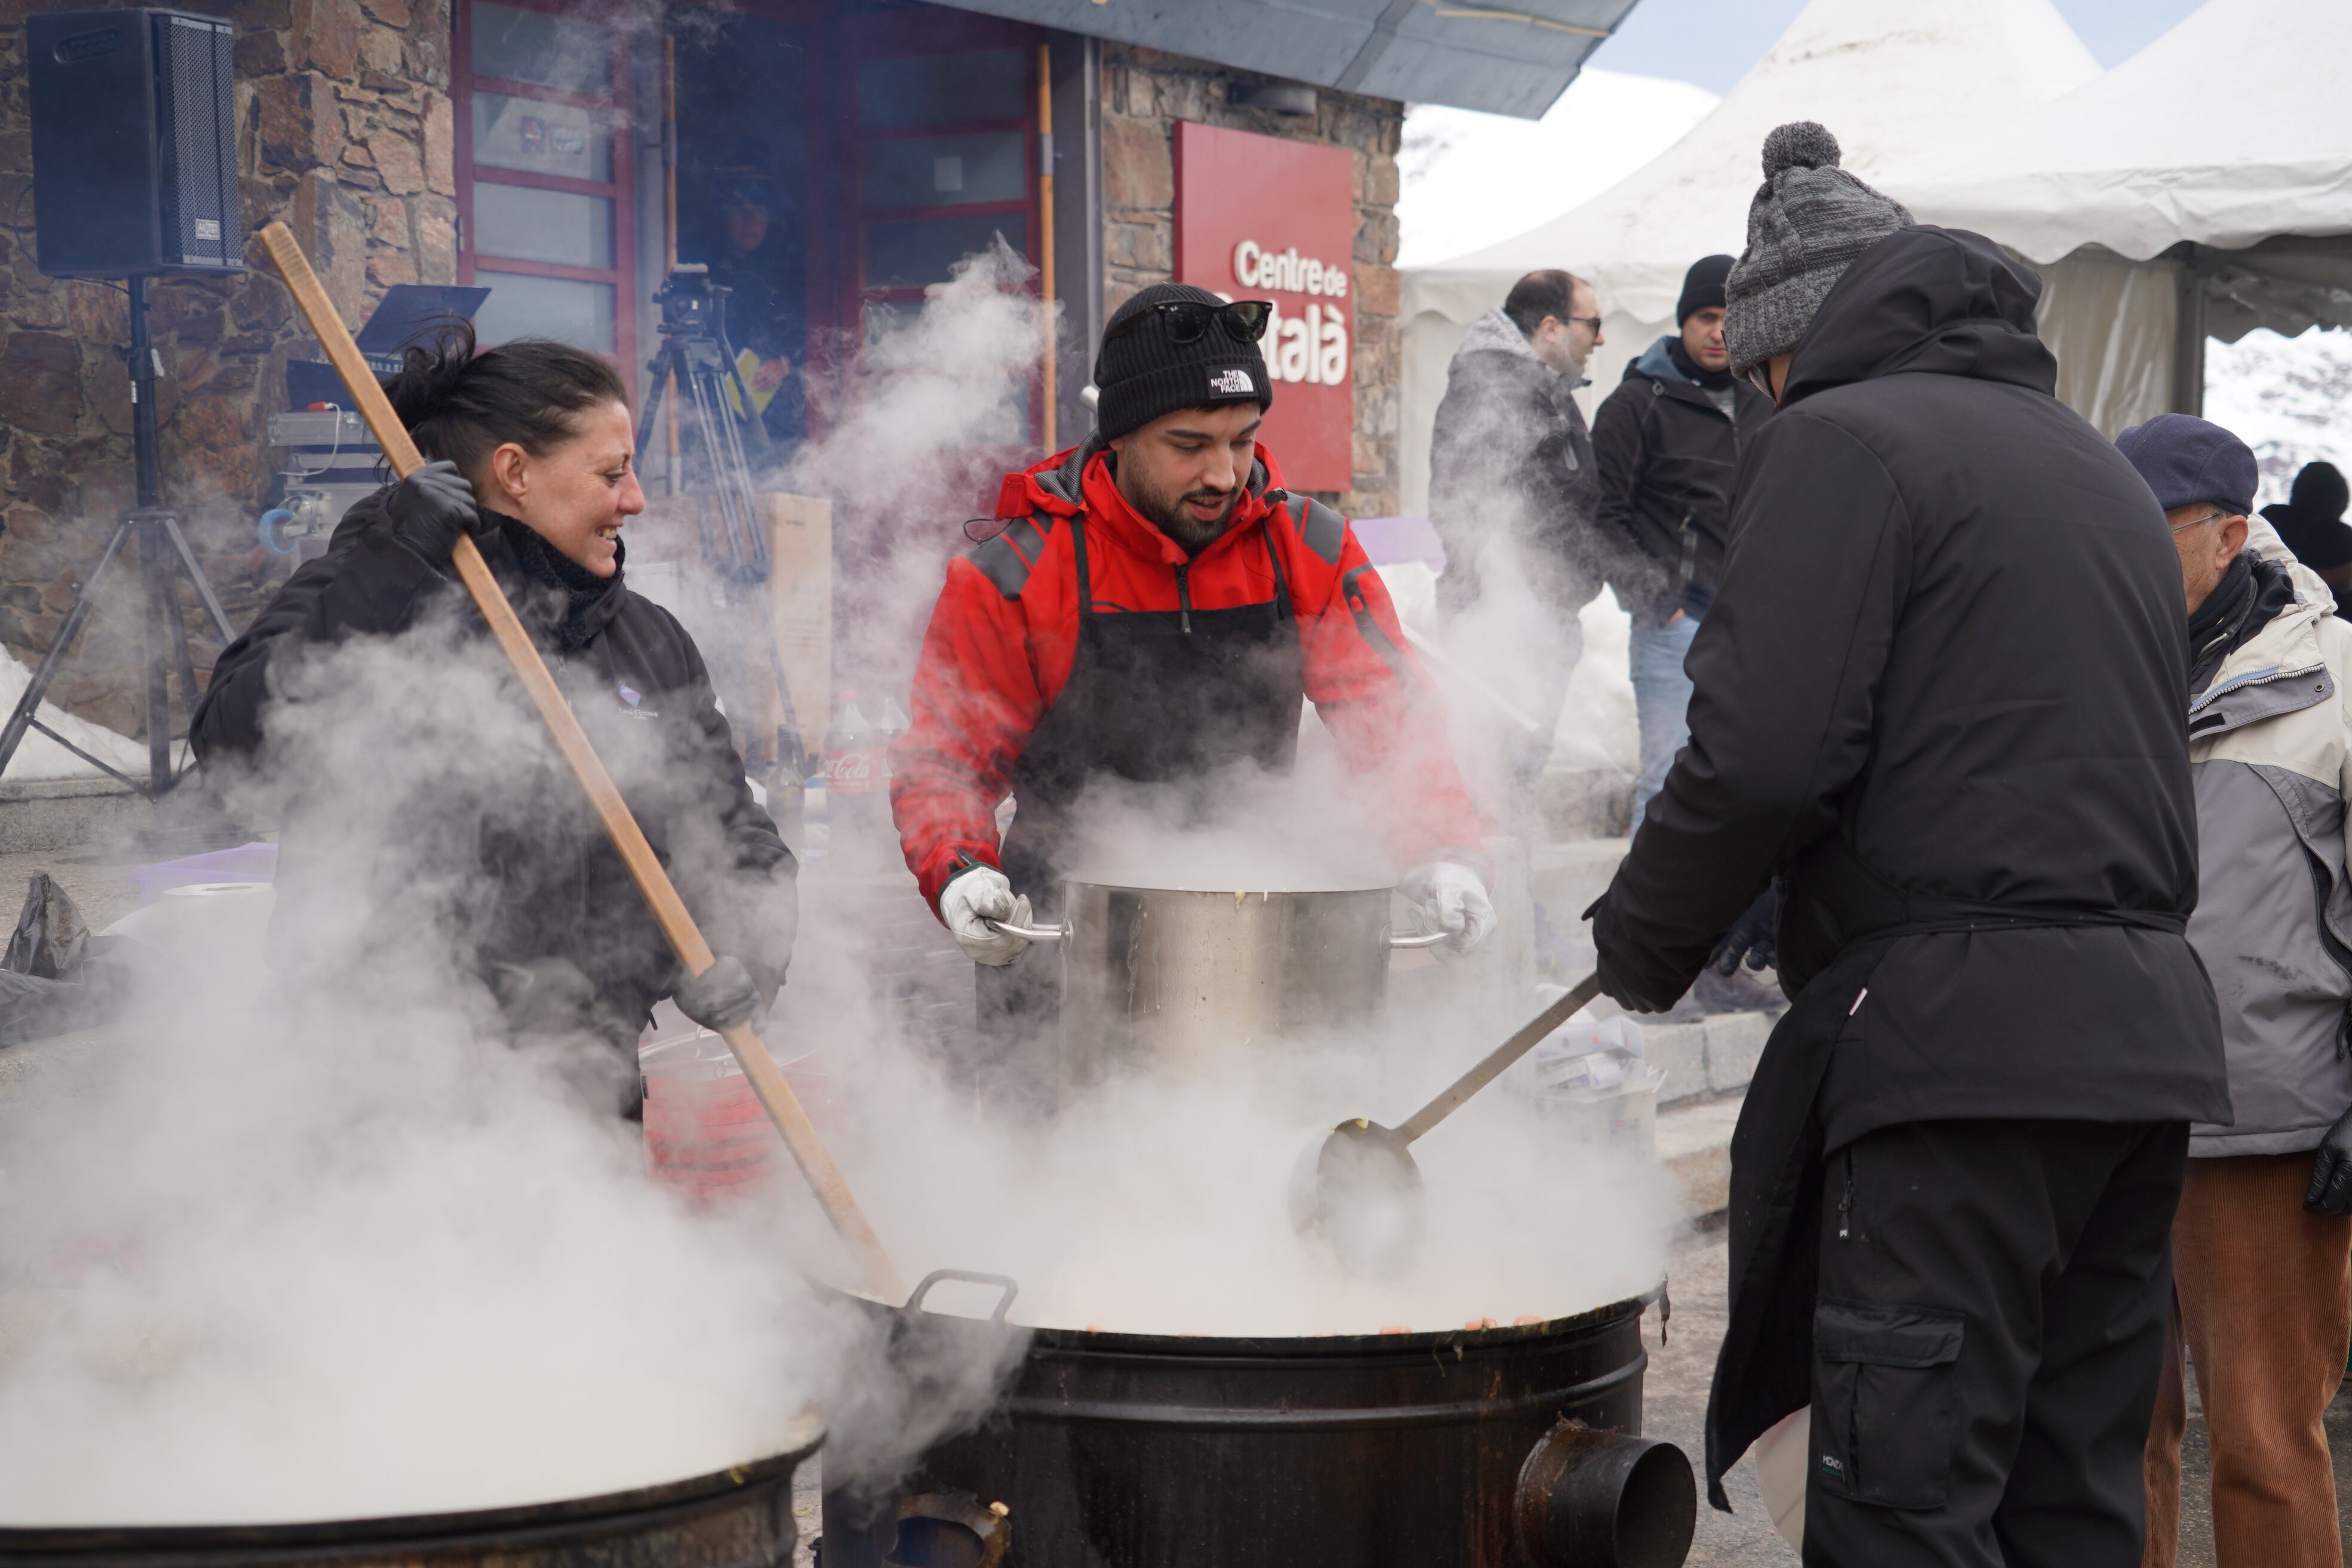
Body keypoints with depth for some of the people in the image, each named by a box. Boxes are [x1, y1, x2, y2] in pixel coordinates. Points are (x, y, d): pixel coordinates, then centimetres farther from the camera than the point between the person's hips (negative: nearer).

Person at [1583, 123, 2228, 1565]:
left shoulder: (1844, 437, -3)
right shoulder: (2099, 464, 24)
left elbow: (1764, 752, -13)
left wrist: (1646, 937, 3)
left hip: (1956, 1029, -9)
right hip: (2148, 1027, 9)